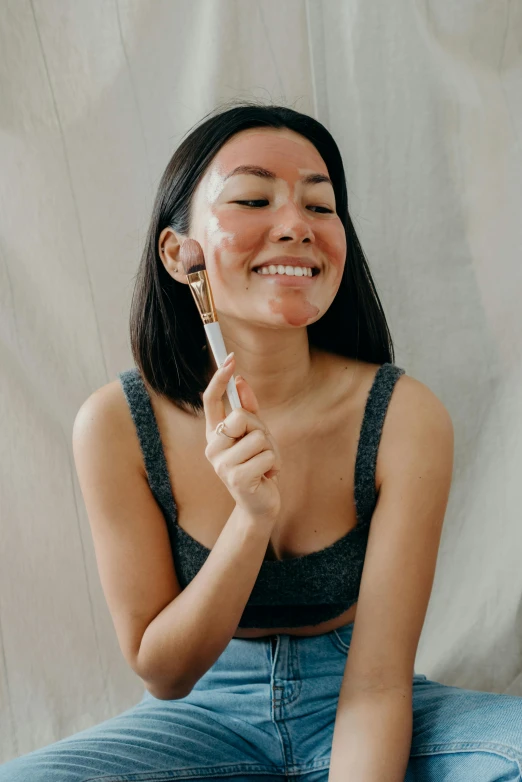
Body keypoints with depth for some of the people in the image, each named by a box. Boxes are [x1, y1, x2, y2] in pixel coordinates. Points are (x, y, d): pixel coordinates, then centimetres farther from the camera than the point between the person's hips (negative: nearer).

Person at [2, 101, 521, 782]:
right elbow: (161, 673, -12)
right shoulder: (116, 425, -16)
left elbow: (377, 685, -18)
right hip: (206, 715, 1)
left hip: (349, 714, 0)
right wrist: (252, 518, -29)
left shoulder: (405, 418, -18)